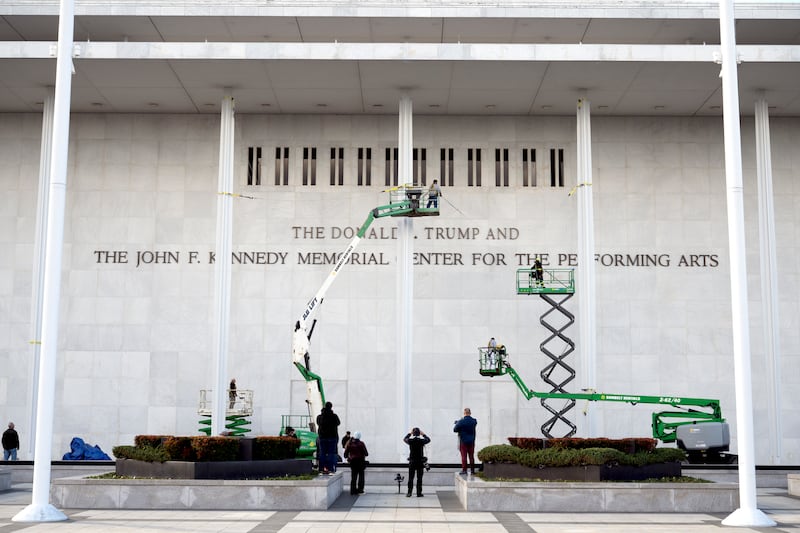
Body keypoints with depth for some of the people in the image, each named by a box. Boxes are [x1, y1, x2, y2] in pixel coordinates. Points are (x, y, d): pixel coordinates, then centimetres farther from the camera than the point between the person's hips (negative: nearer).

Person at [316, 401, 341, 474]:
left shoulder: (319, 416, 2)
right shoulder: (334, 416, -8)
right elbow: (338, 423, 7)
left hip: (322, 437, 3)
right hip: (332, 437, -3)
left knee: (322, 453, 7)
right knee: (331, 453, 1)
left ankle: (322, 469, 5)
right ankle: (330, 469, -5)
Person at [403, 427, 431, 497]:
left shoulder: (410, 441, -7)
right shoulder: (422, 441, -9)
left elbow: (404, 439, 17)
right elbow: (428, 439, 14)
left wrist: (409, 433, 25)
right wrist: (423, 434, 21)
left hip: (412, 462, 1)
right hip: (420, 462, -1)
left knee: (410, 478, 6)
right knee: (419, 479, 4)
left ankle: (409, 493, 4)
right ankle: (419, 493, 5)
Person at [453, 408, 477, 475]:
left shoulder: (461, 422, -15)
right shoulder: (474, 421, -2)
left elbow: (455, 430, -8)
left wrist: (457, 423, 12)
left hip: (463, 441, -4)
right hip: (471, 441, 4)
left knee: (464, 456, 0)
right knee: (471, 456, 9)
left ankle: (464, 470, -2)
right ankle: (472, 470, 12)